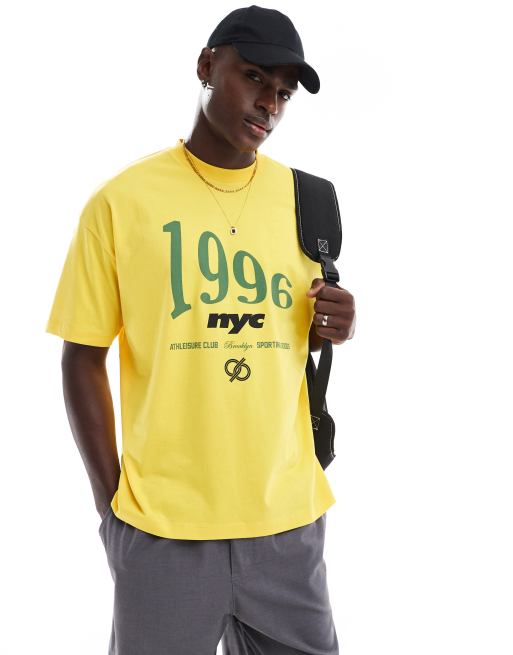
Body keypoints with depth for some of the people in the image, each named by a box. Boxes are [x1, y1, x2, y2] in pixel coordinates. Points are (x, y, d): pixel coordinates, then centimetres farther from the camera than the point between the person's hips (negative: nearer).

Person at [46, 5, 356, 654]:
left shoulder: (303, 197, 4)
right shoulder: (121, 199, -6)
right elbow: (83, 359, -2)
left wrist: (334, 328, -7)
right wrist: (111, 503, -5)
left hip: (289, 515, 3)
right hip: (164, 526, -3)